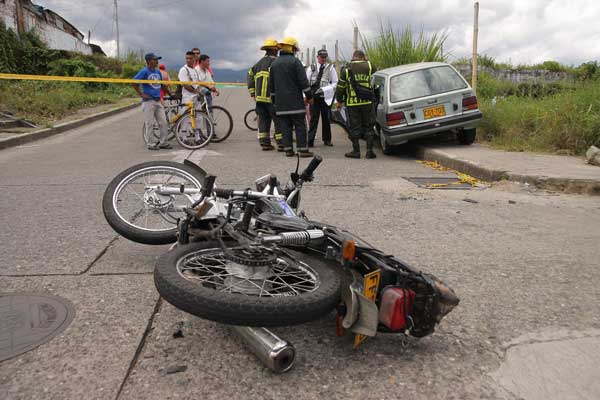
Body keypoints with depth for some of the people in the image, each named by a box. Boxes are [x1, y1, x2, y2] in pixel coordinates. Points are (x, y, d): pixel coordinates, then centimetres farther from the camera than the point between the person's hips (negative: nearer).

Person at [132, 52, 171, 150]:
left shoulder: (158, 71, 12)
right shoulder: (144, 71, -9)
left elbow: (162, 84, 24)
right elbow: (133, 82, -13)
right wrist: (141, 94, -13)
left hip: (158, 101, 7)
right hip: (148, 101, -7)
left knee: (163, 122, 6)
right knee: (150, 124, -2)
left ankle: (163, 142, 14)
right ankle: (151, 144, 6)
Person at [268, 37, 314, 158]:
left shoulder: (274, 63, 15)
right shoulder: (295, 61, -5)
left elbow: (271, 85, 19)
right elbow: (303, 81, -9)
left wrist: (274, 100, 25)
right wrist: (309, 96, -2)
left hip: (280, 102, 5)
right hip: (295, 101, -5)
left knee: (285, 126, 6)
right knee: (300, 125, -2)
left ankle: (288, 149, 5)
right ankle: (302, 149, -4)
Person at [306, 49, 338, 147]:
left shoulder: (330, 68, 4)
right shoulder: (311, 68, 6)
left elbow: (335, 83, 2)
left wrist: (323, 89, -10)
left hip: (325, 97, 0)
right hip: (314, 97, 0)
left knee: (326, 119, 8)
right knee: (313, 119, -3)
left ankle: (327, 140, 20)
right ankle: (310, 140, -3)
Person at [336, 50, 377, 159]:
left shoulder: (346, 69, 0)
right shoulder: (369, 66, 1)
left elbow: (340, 87, 1)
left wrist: (339, 101, 10)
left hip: (352, 103, -1)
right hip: (367, 102, 1)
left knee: (354, 127, 6)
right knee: (368, 126, 9)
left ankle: (356, 151, 9)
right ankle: (369, 151, 8)